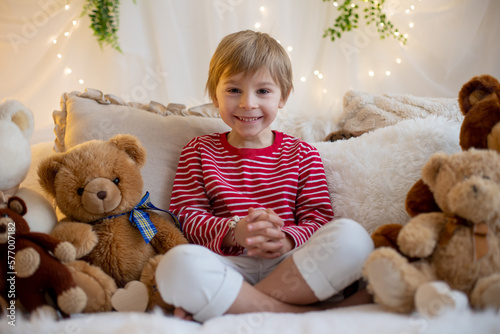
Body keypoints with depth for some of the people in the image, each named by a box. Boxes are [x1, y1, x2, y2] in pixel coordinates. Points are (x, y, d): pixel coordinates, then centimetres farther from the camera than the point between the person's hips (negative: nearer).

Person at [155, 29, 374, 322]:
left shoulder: (303, 155, 16)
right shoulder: (199, 151, 16)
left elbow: (318, 218, 7)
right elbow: (187, 214, 5)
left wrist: (286, 239, -18)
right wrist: (234, 231, -16)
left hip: (292, 265, 2)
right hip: (230, 264, -1)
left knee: (352, 236, -28)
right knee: (177, 263, -35)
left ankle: (240, 305, -24)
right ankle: (308, 311, -27)